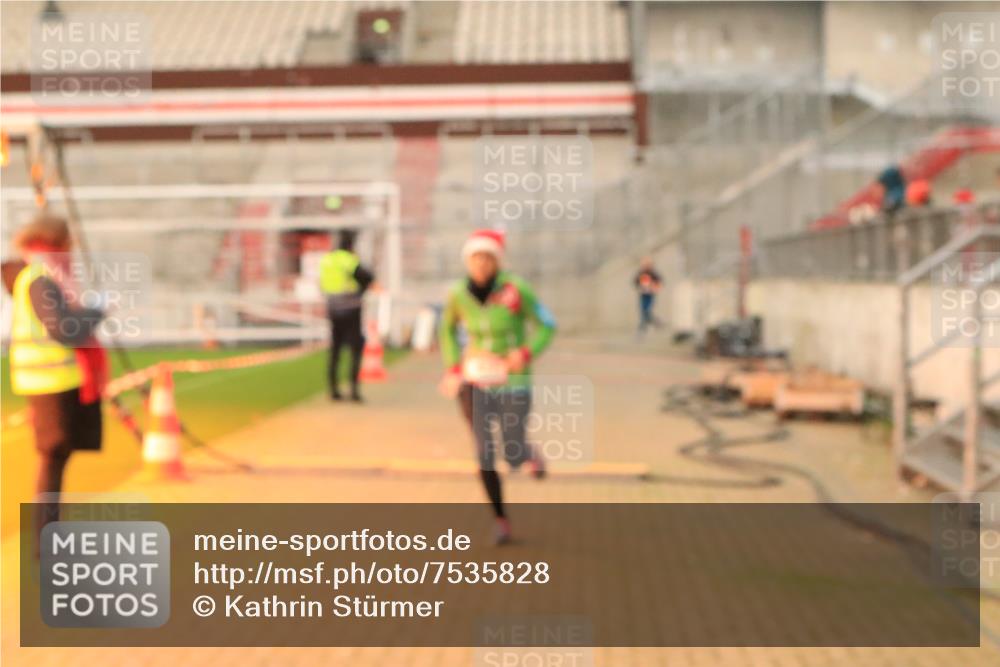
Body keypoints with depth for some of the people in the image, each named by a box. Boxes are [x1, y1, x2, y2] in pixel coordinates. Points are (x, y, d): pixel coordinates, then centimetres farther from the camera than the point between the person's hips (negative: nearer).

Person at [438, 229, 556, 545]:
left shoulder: (516, 290, -18)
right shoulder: (459, 294, -7)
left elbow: (547, 326, -8)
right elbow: (448, 328, 13)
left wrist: (526, 354, -24)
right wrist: (453, 368, 3)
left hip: (511, 383, -2)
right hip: (474, 382, 2)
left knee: (512, 458, -1)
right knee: (485, 454, -4)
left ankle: (530, 454, 38)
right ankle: (500, 518, 19)